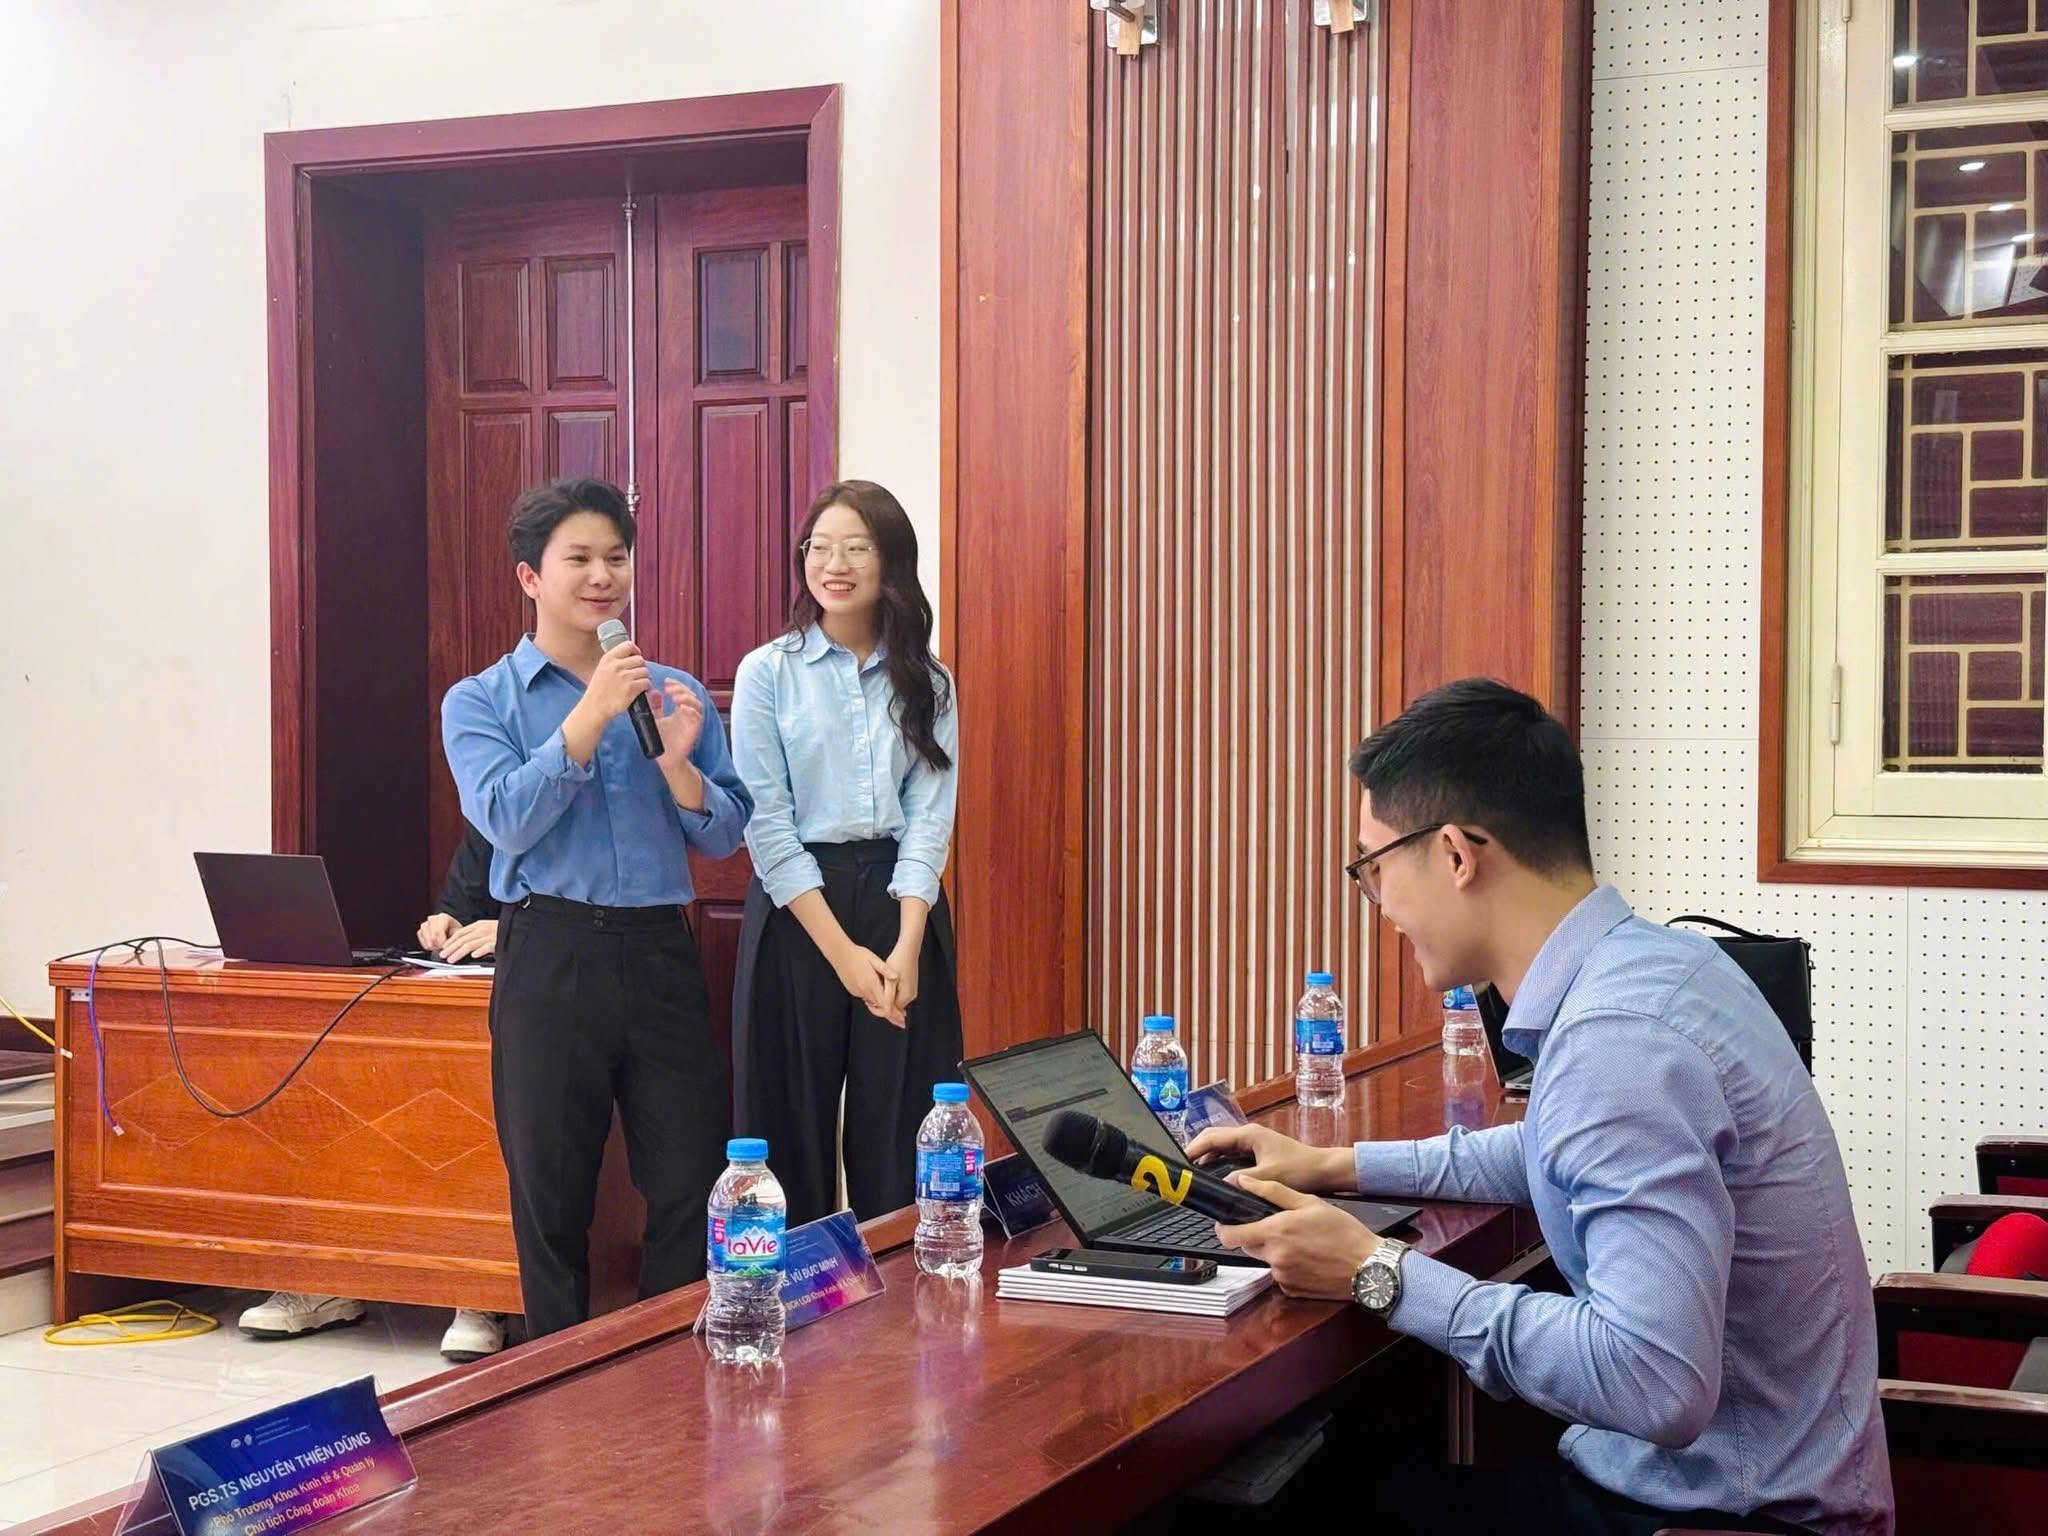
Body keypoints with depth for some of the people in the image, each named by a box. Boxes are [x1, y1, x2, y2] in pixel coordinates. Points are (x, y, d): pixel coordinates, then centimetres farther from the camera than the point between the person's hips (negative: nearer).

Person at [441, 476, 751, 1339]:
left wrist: (677, 764, -12)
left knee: (692, 1188, 3)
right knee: (551, 1197, 7)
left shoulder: (678, 695, 11)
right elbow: (507, 819, -14)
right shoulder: (481, 701, 3)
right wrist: (591, 717, -20)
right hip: (551, 959, -2)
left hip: (660, 954, 3)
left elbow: (725, 836, 6)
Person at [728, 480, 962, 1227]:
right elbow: (765, 822, -6)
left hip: (900, 903, 2)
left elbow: (930, 813, 0)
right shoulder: (767, 673, 0)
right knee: (793, 1124, 2)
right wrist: (842, 952, -13)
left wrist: (906, 946, -14)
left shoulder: (927, 683, 8)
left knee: (900, 1133, 3)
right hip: (797, 908, -2)